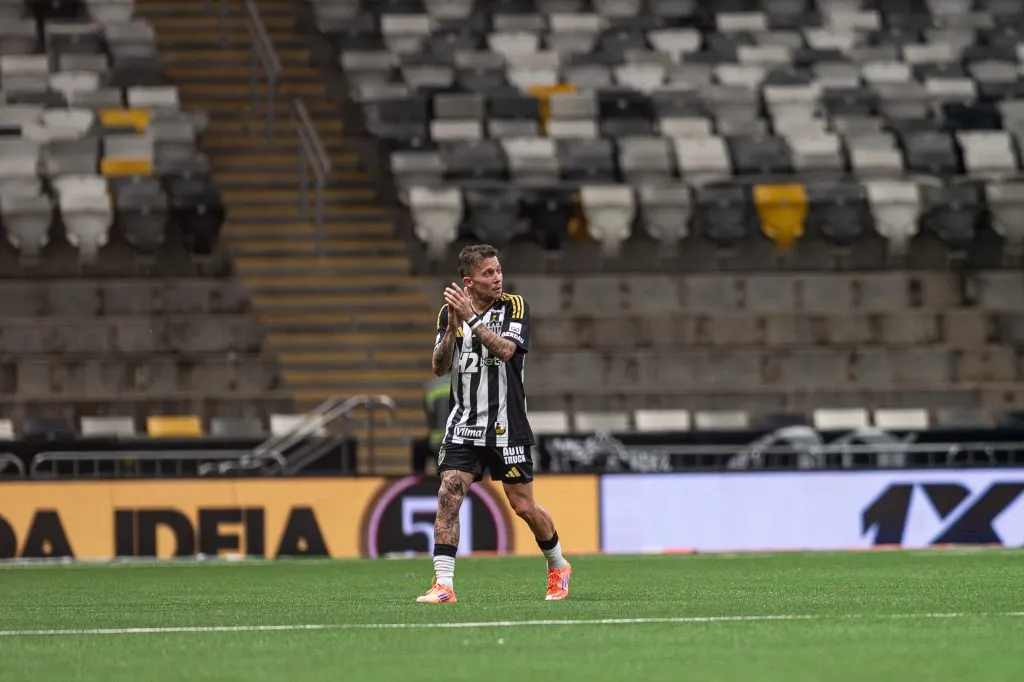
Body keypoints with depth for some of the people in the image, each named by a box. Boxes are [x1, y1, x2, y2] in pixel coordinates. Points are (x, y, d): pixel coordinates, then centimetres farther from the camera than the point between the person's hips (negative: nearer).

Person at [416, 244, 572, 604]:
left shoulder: (515, 306, -4)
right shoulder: (450, 311, 4)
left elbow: (505, 350, -21)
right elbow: (439, 368, -3)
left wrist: (471, 318, -28)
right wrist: (453, 328, -18)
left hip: (506, 428, -2)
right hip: (463, 425, 2)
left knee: (523, 506, 5)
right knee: (448, 497, -13)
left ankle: (557, 566, 30)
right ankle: (443, 585, -14)